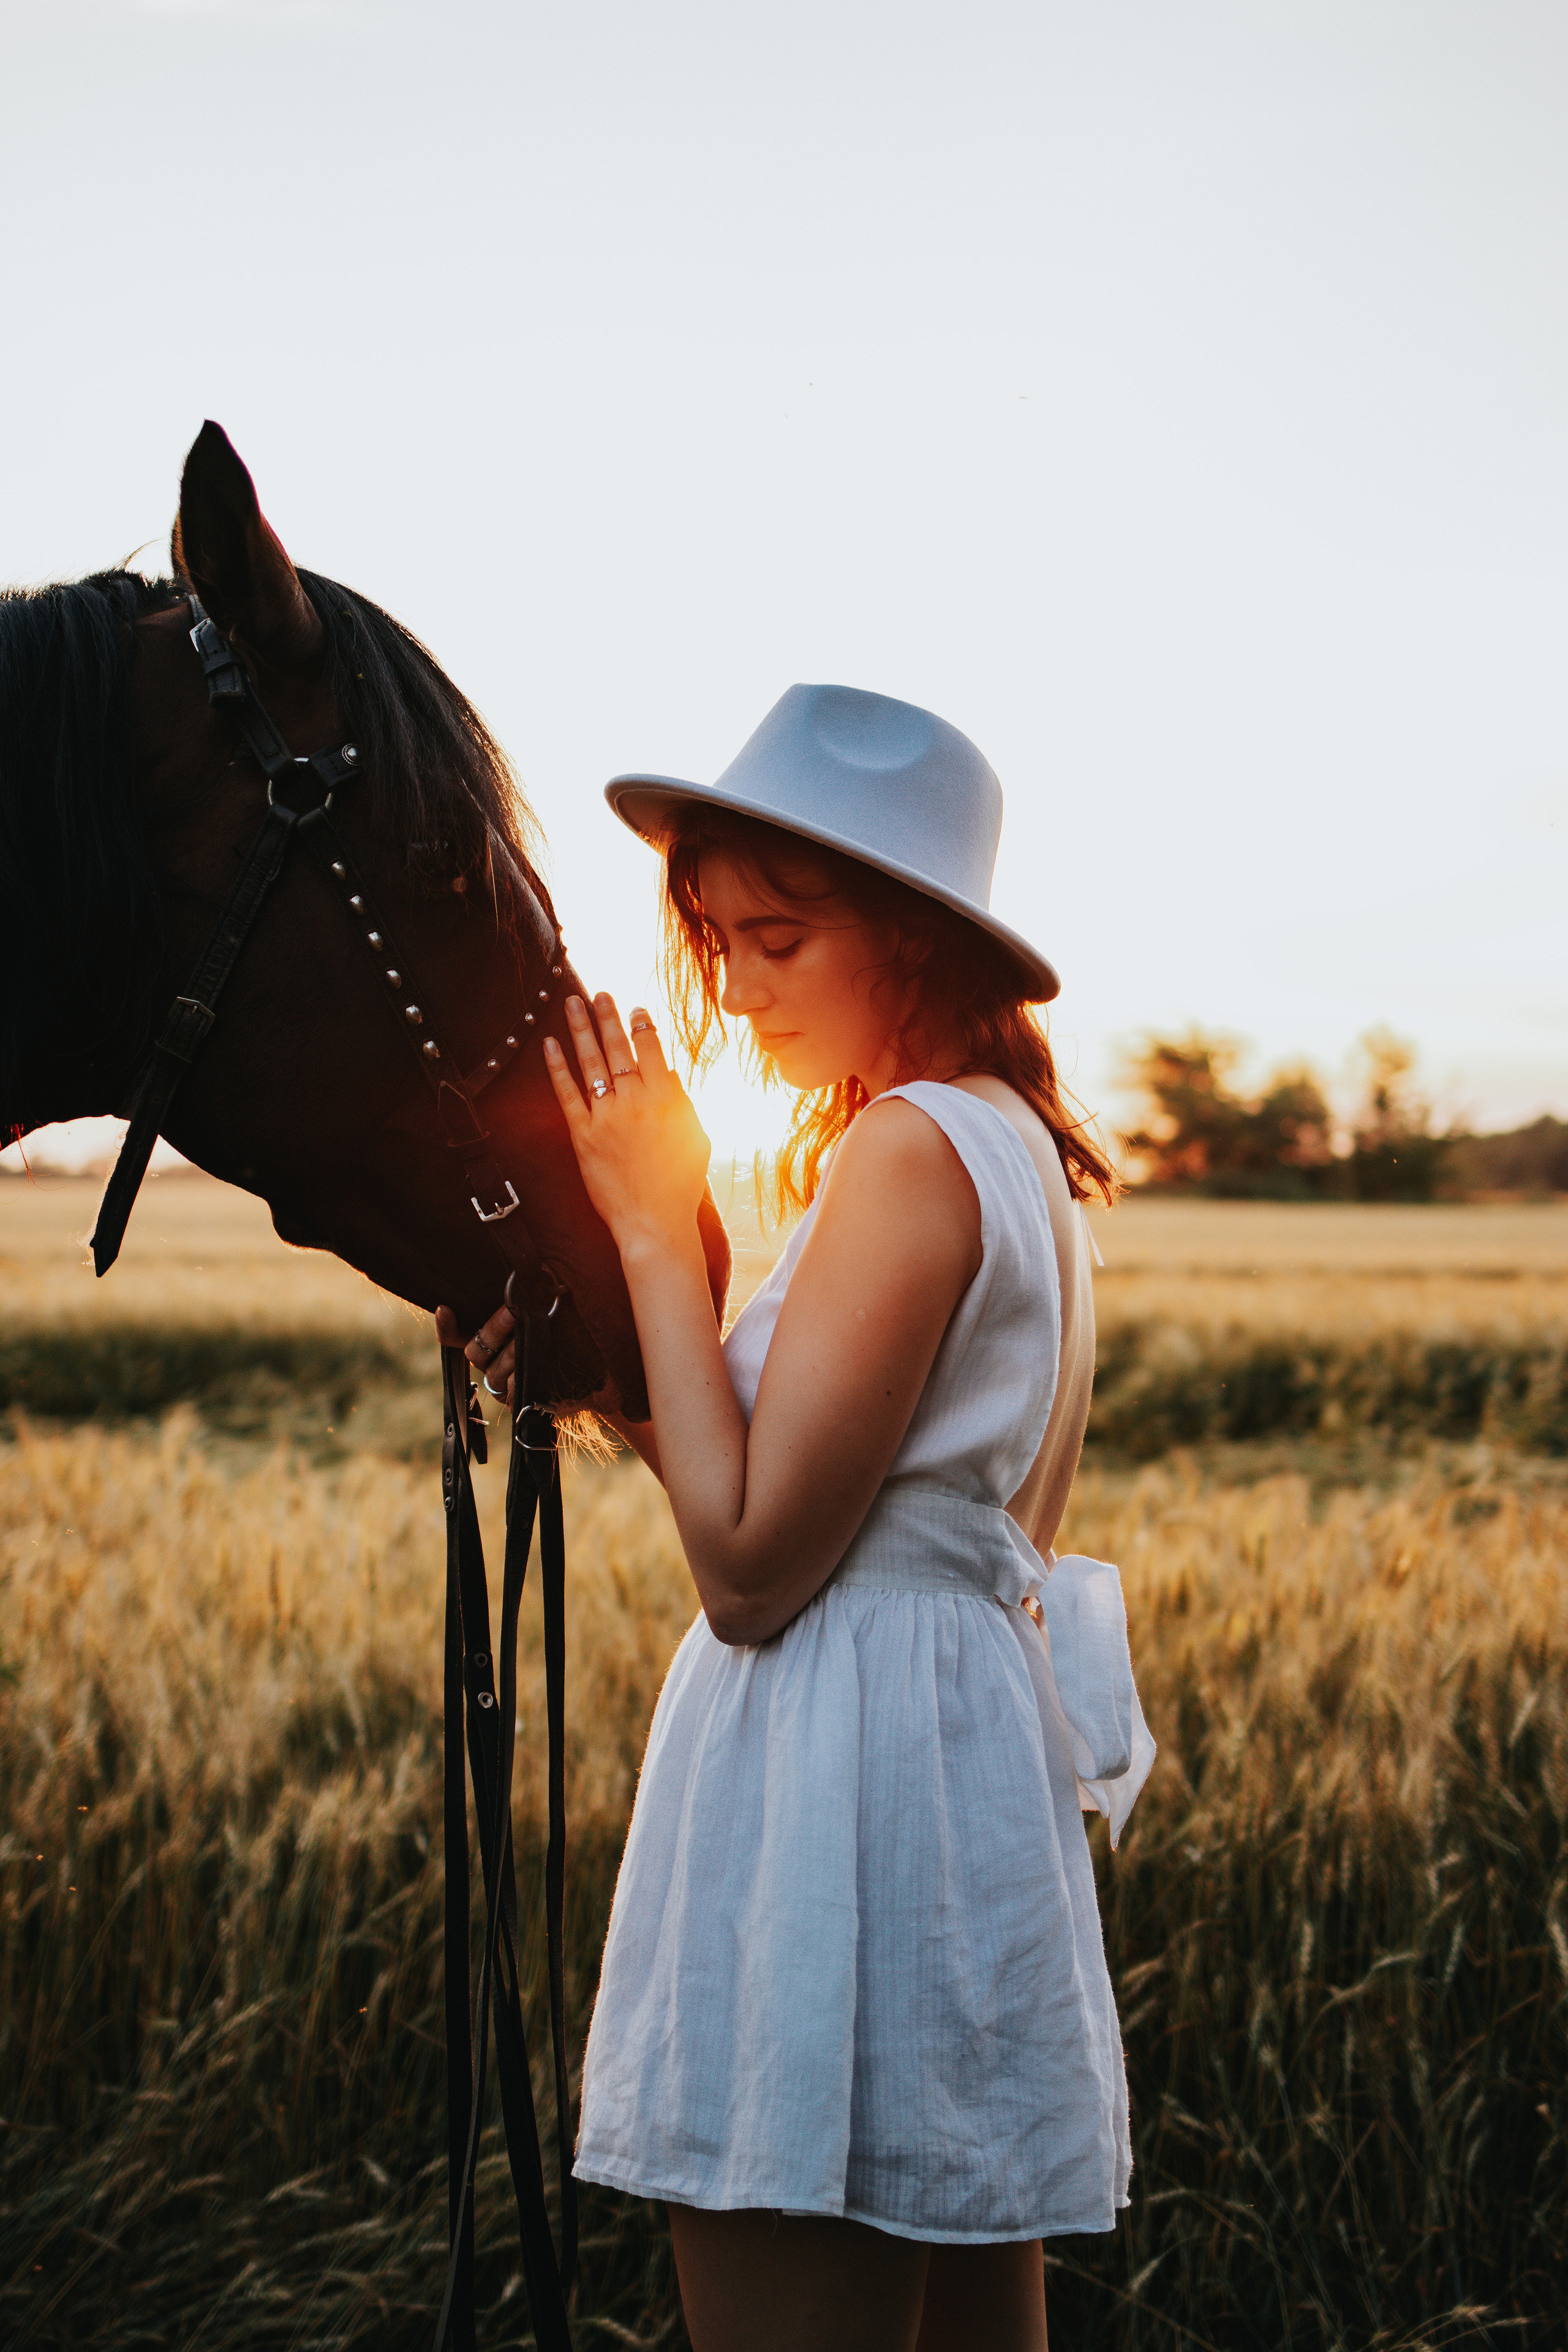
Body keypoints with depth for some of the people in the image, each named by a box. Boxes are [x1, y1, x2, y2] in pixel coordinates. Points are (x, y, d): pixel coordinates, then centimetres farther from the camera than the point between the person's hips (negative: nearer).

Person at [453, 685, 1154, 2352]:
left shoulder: (910, 1152, -17)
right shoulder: (1019, 1150, 12)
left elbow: (749, 1569, -20)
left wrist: (655, 1231, -14)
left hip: (840, 1803, -10)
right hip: (974, 1770, 10)